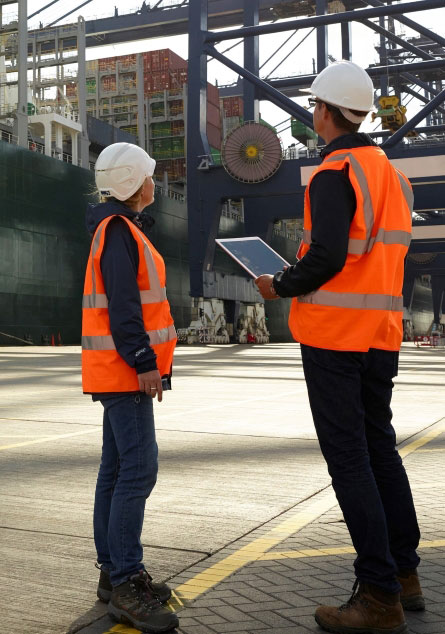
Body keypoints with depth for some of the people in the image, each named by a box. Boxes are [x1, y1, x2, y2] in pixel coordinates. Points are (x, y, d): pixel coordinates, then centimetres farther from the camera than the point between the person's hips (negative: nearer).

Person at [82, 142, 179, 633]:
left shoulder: (119, 230, 21)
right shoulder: (118, 230, -11)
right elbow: (122, 304, -20)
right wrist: (144, 362, -22)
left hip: (120, 370, 11)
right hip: (124, 370, -11)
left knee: (117, 468, 11)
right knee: (138, 469, -13)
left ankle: (114, 573, 17)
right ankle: (124, 585, -10)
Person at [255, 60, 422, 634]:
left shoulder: (334, 172, -12)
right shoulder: (390, 173, 15)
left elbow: (326, 258, -22)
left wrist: (281, 286, -5)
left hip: (334, 334, -9)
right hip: (381, 333, 9)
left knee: (348, 458, -4)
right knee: (380, 448, 16)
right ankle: (404, 574, 25)